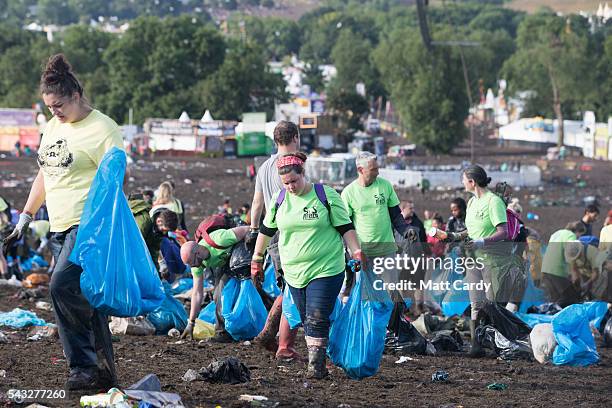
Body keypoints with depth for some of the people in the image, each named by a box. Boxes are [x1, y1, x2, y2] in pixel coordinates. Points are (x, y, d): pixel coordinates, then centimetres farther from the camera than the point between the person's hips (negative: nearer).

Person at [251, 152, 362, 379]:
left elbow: (345, 228, 0)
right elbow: (266, 230, 17)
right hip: (294, 272, 4)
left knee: (317, 320, -13)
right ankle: (318, 365, 12)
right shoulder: (279, 199, 5)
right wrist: (257, 260, 21)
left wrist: (357, 253, -10)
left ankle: (316, 365, -11)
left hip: (326, 269, -4)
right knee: (307, 321, 6)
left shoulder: (327, 196, -6)